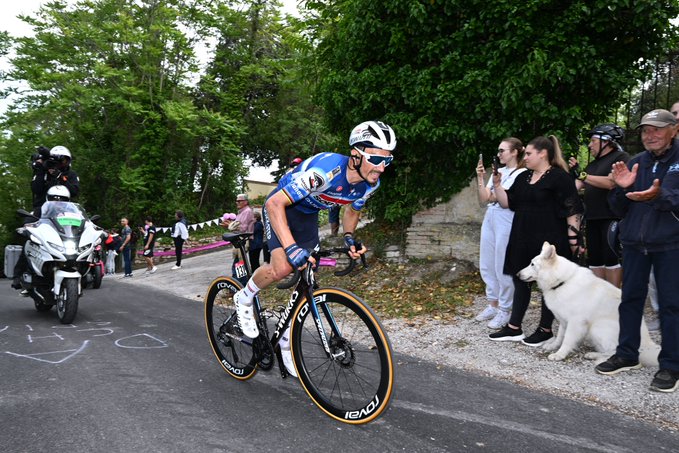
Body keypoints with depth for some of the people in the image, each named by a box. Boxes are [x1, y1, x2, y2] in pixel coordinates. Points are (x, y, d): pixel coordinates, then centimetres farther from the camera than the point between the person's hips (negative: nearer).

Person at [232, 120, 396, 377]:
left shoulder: (370, 183, -16)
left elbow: (352, 211, 7)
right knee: (283, 267, -29)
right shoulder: (325, 170, -39)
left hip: (308, 215, 6)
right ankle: (244, 298, 3)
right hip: (280, 208, -6)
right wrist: (291, 248, -45)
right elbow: (275, 203, -36)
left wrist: (349, 237, -12)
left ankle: (286, 341, 22)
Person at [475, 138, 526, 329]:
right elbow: (484, 200, 10)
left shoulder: (522, 174, -6)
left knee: (503, 267, -4)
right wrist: (480, 179, 1)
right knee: (486, 265, 12)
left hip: (507, 222, -8)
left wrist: (497, 183, -15)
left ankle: (505, 310, 8)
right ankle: (493, 304, 25)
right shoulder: (498, 172, 15)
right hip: (489, 219, 8)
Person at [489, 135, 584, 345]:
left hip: (549, 241, -7)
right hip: (523, 240, 8)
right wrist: (497, 184, 0)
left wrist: (573, 238, -15)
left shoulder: (559, 177, -9)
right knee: (520, 280, 10)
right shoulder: (523, 177, 14)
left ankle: (545, 329, 17)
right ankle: (514, 328, 18)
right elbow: (507, 202, 13)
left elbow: (572, 210, -11)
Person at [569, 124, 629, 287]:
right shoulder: (593, 165, 21)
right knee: (595, 260, 8)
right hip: (593, 219, 8)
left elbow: (612, 182, -19)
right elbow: (576, 186, 17)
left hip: (612, 218, -8)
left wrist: (582, 174, -20)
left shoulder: (621, 157, -3)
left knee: (611, 259, -7)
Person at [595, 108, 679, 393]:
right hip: (634, 243, 5)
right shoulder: (635, 163, 9)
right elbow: (619, 210, 10)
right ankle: (627, 355, 23)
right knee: (631, 297, 10)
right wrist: (622, 189, -9)